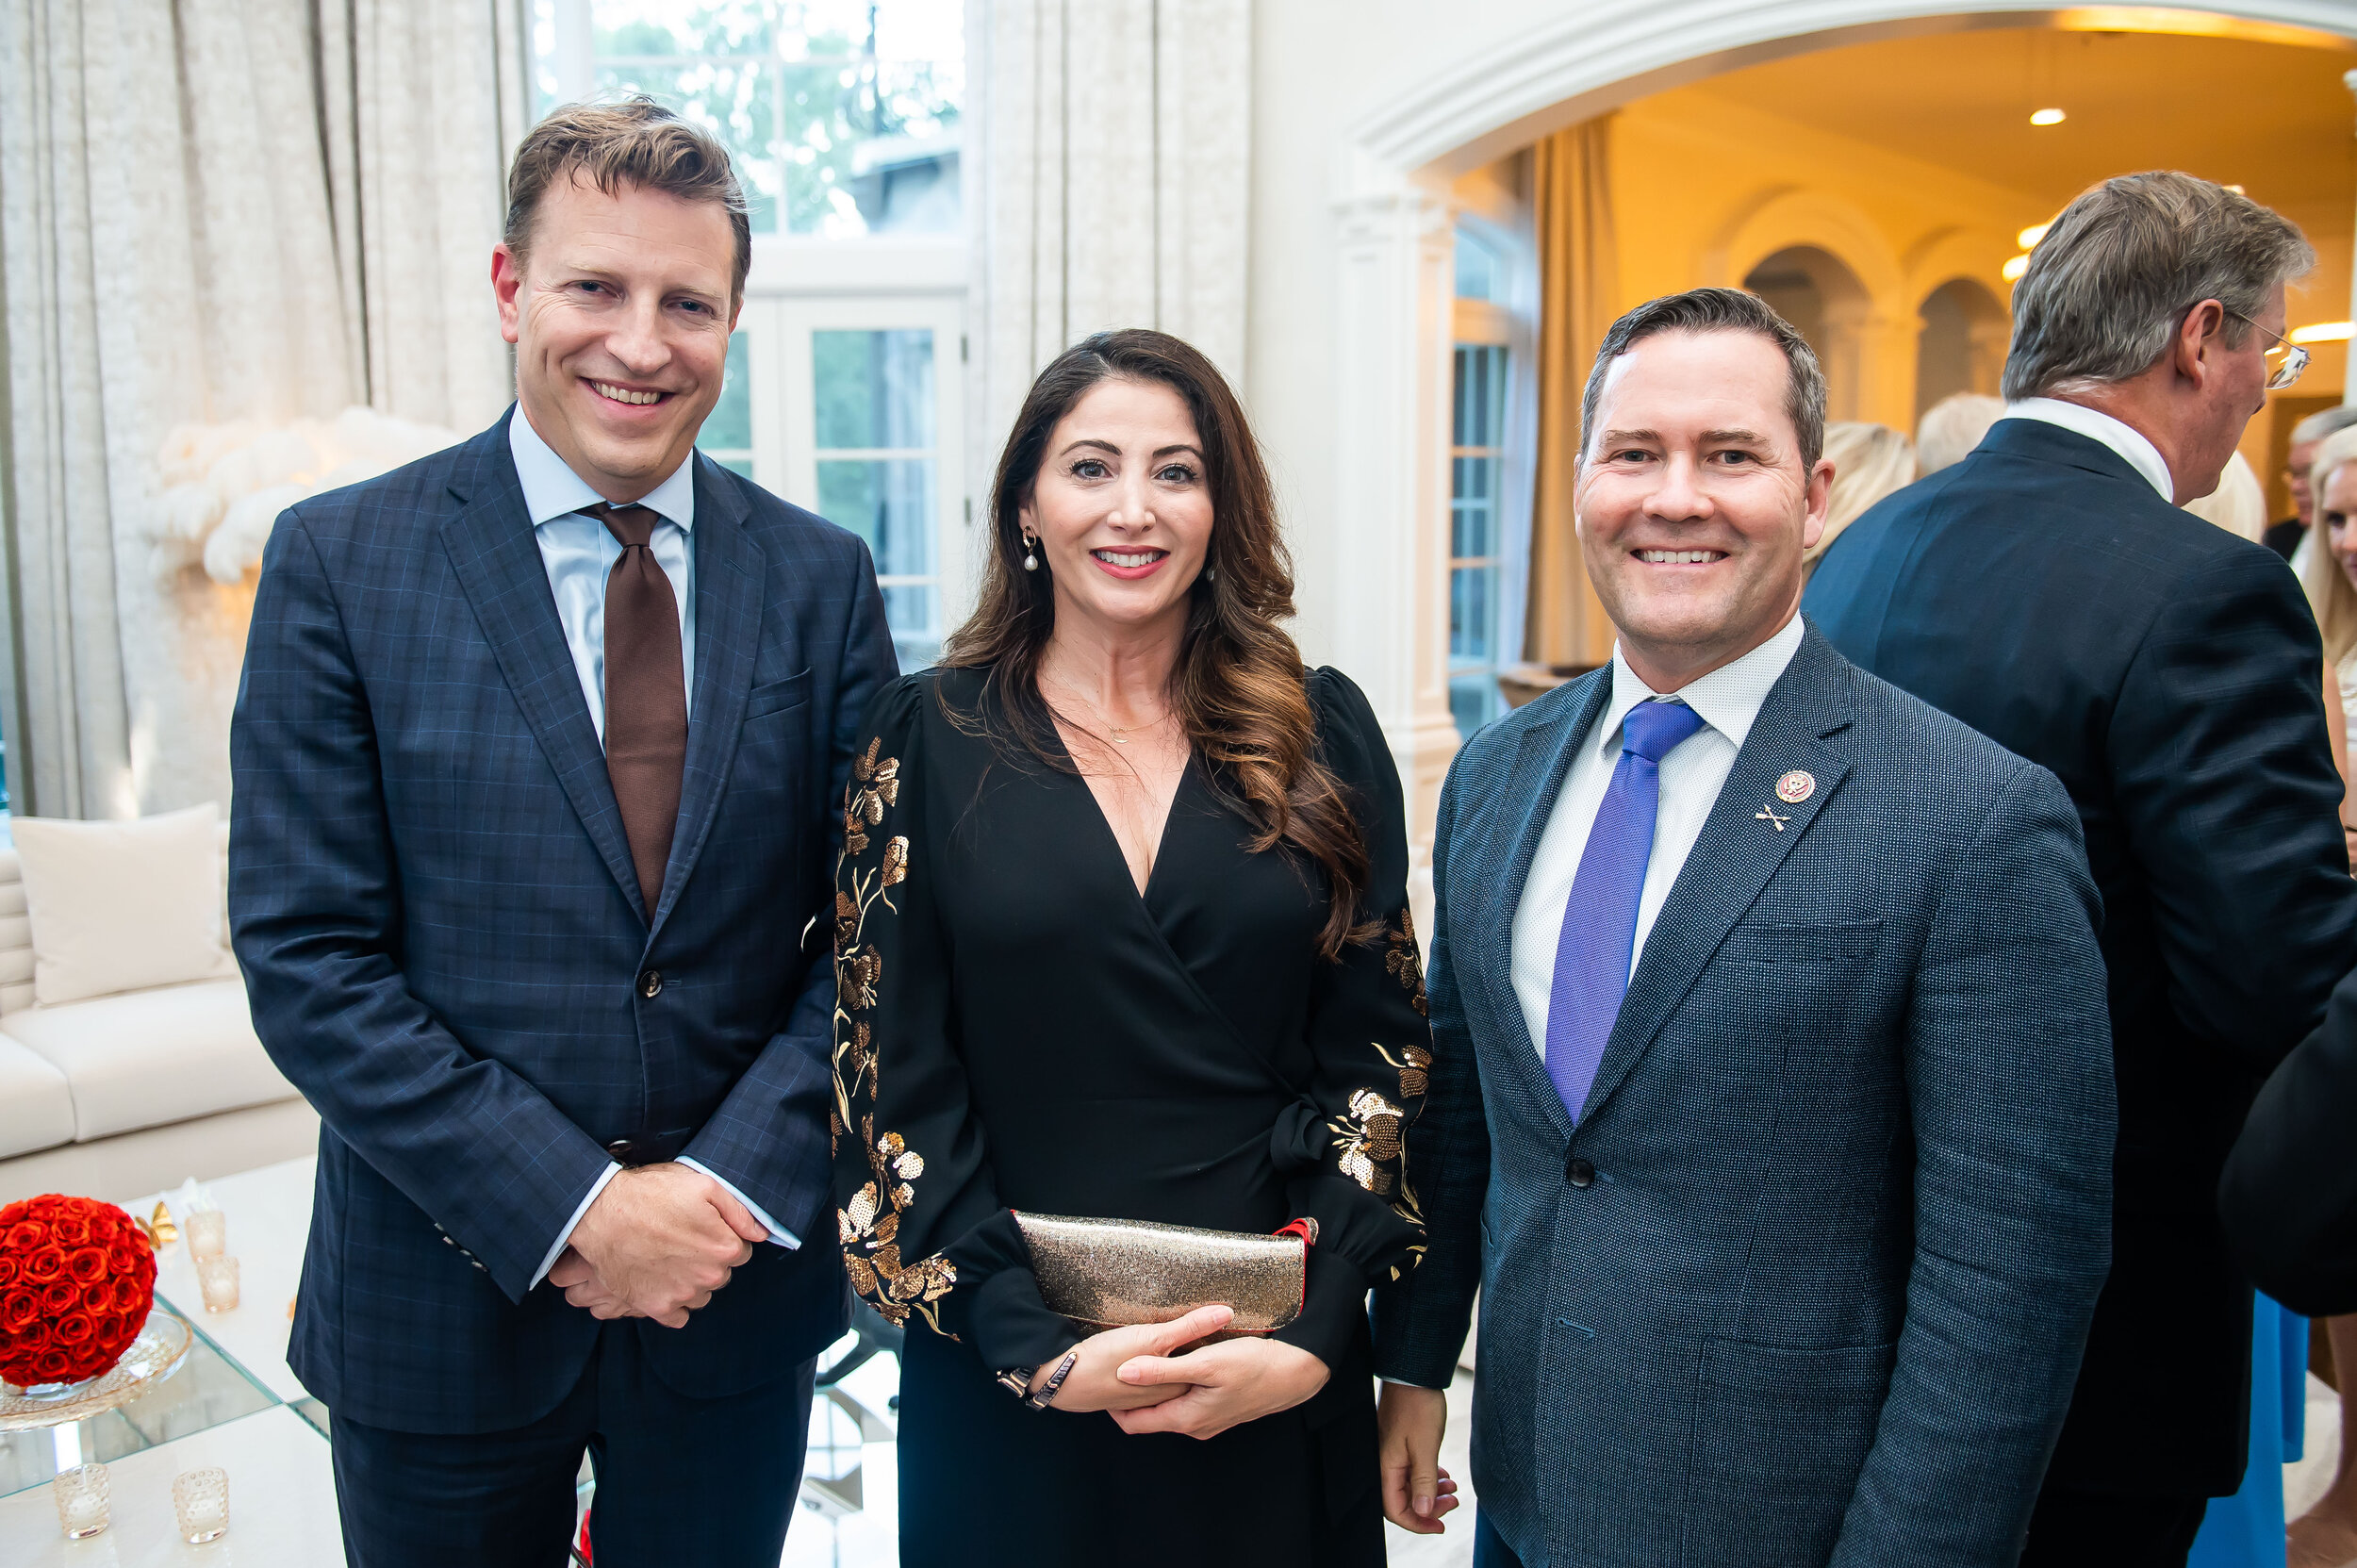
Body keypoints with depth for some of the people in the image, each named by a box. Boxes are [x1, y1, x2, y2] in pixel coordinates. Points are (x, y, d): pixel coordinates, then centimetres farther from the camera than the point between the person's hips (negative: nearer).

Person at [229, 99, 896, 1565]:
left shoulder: (820, 578, -2)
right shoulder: (340, 562, -7)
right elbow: (306, 960, -11)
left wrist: (733, 1186, -13)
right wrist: (579, 1209, -16)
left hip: (739, 1281, 2)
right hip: (445, 1304, -1)